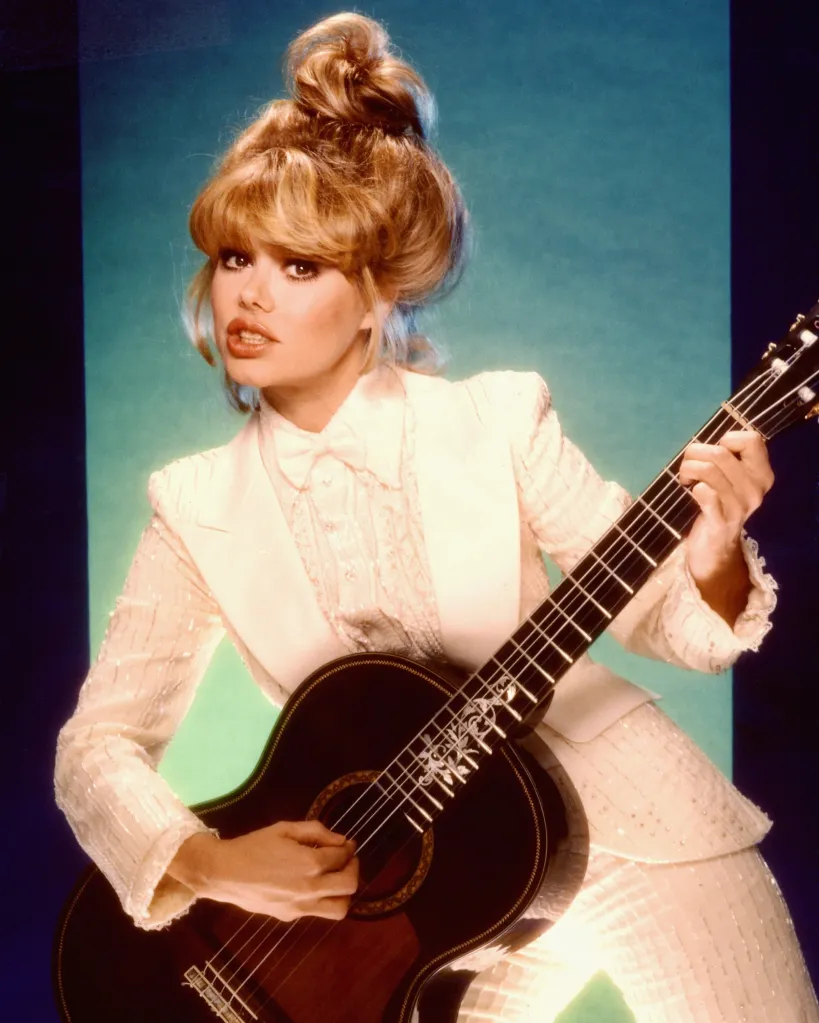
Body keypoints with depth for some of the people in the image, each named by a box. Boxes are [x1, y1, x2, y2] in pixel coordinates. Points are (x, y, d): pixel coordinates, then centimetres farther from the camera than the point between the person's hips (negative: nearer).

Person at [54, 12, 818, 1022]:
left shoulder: (499, 424, -10)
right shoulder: (198, 511, -4)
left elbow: (668, 619, -2)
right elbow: (97, 743, -3)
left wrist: (711, 559, -24)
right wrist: (203, 861, -20)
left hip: (627, 831, -1)